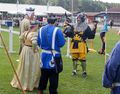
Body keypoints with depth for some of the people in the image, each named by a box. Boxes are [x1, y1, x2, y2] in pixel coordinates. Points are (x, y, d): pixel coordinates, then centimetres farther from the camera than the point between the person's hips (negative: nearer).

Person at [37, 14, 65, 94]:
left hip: (44, 55, 5)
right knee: (53, 76, 4)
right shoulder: (57, 30, -13)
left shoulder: (41, 29, 3)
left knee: (44, 74, 19)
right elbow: (62, 43, -13)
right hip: (54, 56, -5)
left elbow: (39, 43, 7)